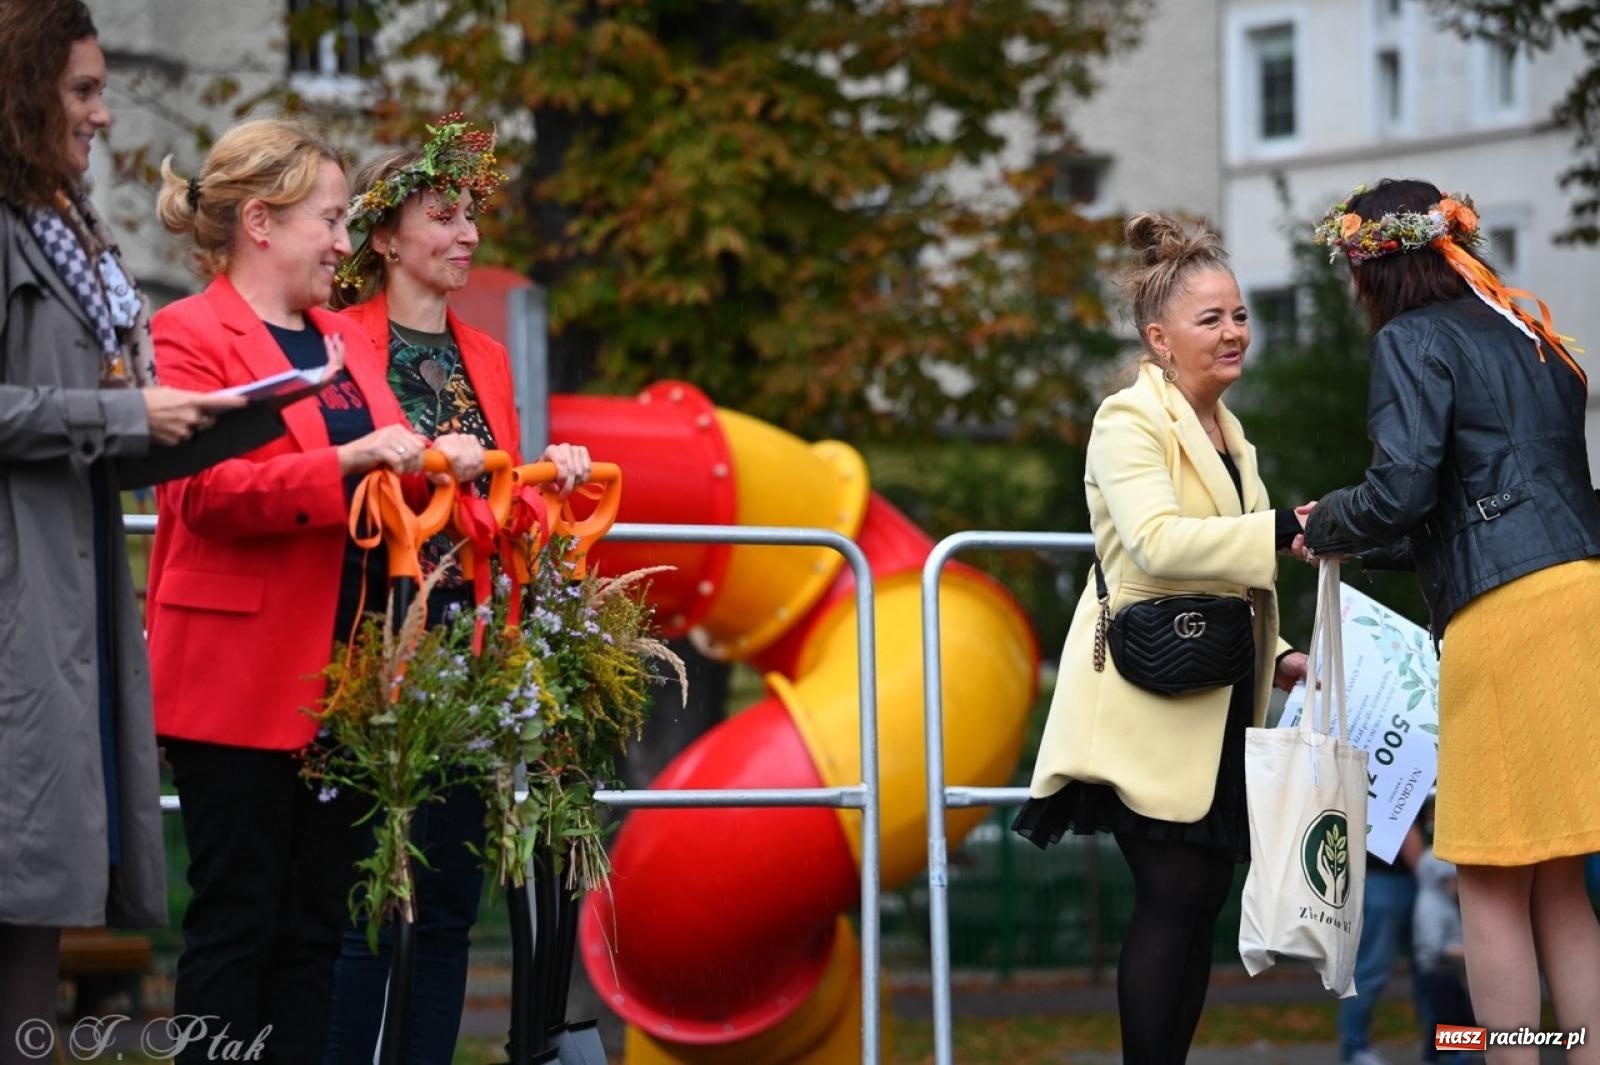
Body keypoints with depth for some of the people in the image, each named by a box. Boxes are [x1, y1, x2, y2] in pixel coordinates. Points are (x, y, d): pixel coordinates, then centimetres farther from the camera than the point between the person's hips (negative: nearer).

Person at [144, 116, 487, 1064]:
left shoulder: (349, 341, 18)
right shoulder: (192, 334, -6)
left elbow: (385, 490, 23)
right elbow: (204, 491, -17)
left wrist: (438, 467, 2)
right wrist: (352, 463, -23)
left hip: (346, 675, 7)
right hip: (244, 680, -7)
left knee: (317, 926, 8)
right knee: (237, 923, -3)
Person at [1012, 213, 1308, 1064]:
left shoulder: (1225, 433, 19)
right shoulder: (1130, 422, -9)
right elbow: (1155, 541, -26)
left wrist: (1273, 661, 13)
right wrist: (1281, 531, -33)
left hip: (1215, 704, 9)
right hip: (1148, 708, -8)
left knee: (1202, 902, 6)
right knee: (1173, 900, -11)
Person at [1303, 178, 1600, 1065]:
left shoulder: (1413, 340, 0)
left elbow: (1400, 491, -10)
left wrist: (1323, 528, 11)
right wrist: (1366, 544, 33)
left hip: (1508, 613, -8)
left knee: (1493, 885, -2)